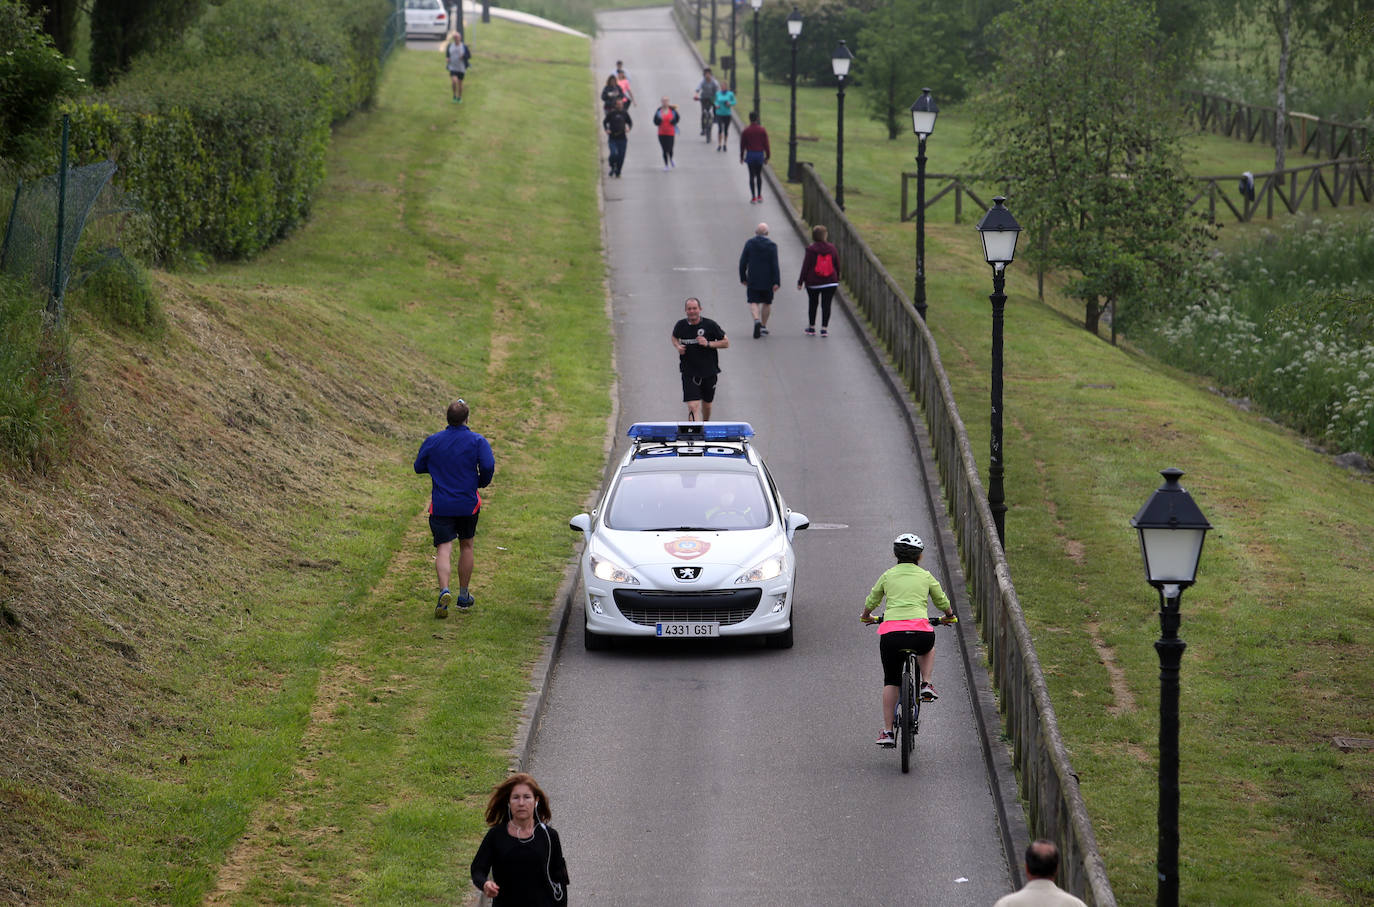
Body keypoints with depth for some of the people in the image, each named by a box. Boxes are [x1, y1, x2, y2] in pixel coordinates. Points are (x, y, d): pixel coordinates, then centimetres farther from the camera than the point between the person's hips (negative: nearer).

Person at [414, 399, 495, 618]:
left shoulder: (433, 441, -1)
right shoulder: (478, 441, -5)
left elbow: (419, 467, 7)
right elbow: (488, 466, -17)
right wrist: (482, 482, 4)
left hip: (441, 506, 0)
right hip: (468, 504, 0)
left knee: (443, 549, -6)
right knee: (466, 546, 18)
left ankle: (444, 590, -32)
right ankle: (464, 596, 27)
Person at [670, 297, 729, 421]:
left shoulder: (710, 325, -9)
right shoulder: (681, 325, -3)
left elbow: (726, 343, -2)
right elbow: (674, 337, 20)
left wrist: (708, 344, -18)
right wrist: (677, 346, -3)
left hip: (709, 372, 1)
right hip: (689, 373, -1)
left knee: (707, 404, 18)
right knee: (693, 406, -16)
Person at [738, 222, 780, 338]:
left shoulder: (749, 243, -4)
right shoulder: (771, 245, -9)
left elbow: (743, 262, -2)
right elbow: (775, 265, -13)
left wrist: (743, 278, 9)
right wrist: (776, 282, -11)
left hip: (753, 280, 0)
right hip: (767, 281, 0)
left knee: (753, 302, 2)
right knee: (767, 303, 16)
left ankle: (757, 320, -24)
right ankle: (763, 326, 20)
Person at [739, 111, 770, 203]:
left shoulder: (745, 131, -6)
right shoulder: (762, 130, -4)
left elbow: (742, 145, -2)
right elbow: (766, 144, -2)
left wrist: (741, 157, 9)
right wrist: (767, 157, 8)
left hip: (750, 154, -1)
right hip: (760, 154, 1)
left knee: (752, 176, 3)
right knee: (759, 175, 16)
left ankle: (753, 198, 2)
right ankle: (759, 196, 16)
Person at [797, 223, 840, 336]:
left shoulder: (811, 250, -10)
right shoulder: (832, 248, -1)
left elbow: (805, 267, -9)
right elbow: (837, 266, 6)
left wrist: (800, 281, -2)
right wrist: (837, 280, 19)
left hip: (813, 282, -1)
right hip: (830, 282, 1)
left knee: (812, 304, 14)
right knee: (826, 305, 4)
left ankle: (811, 327, 20)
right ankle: (824, 328, -1)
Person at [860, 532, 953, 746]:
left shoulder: (888, 575, 15)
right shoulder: (925, 576, 14)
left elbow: (870, 602, 27)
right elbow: (943, 603, 27)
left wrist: (866, 617, 50)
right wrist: (948, 615, 50)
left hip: (891, 632, 0)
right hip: (920, 631, 0)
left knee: (890, 682, 16)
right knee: (928, 647, 38)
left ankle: (887, 732, 12)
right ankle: (926, 685, 18)